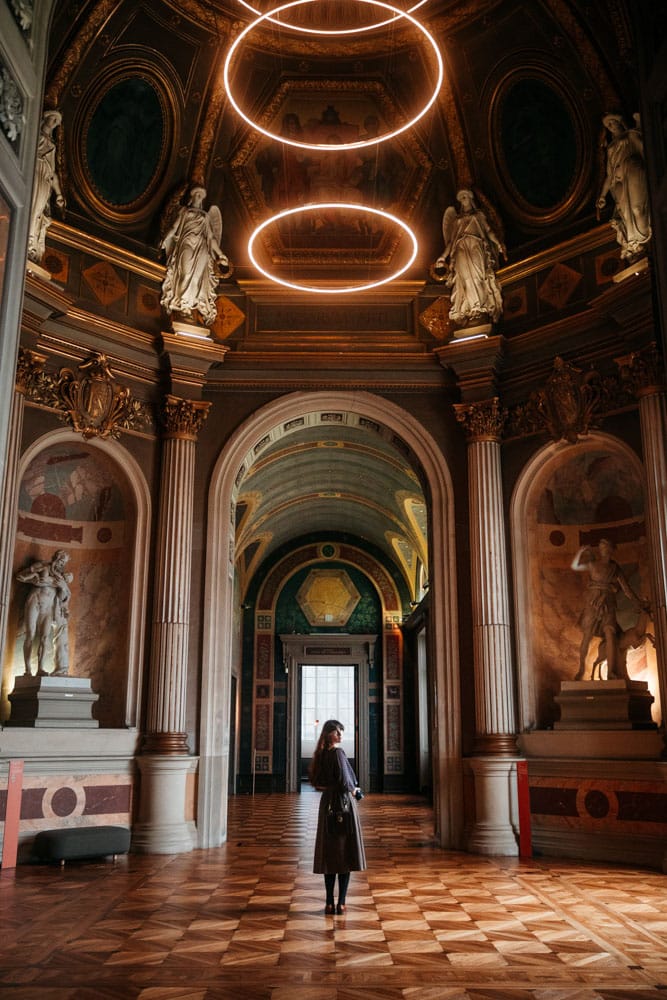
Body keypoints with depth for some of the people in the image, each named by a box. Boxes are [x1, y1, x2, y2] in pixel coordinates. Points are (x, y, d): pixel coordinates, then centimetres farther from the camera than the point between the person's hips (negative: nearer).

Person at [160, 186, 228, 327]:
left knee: (200, 276, -10)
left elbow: (211, 236, 20)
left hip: (201, 248, 2)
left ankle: (202, 309, -17)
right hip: (186, 244, -2)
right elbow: (175, 228, 10)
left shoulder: (206, 215, 24)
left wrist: (220, 253, 12)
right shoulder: (184, 211, 18)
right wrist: (165, 240, -4)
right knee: (186, 272, -17)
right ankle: (184, 307, -22)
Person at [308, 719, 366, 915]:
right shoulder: (338, 752, -15)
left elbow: (314, 778, 16)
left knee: (329, 854, 10)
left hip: (327, 803, 7)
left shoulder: (321, 754, 7)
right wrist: (353, 790, -3)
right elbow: (343, 780, -21)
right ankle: (341, 903, 2)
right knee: (345, 853, 1)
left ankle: (329, 902, 11)